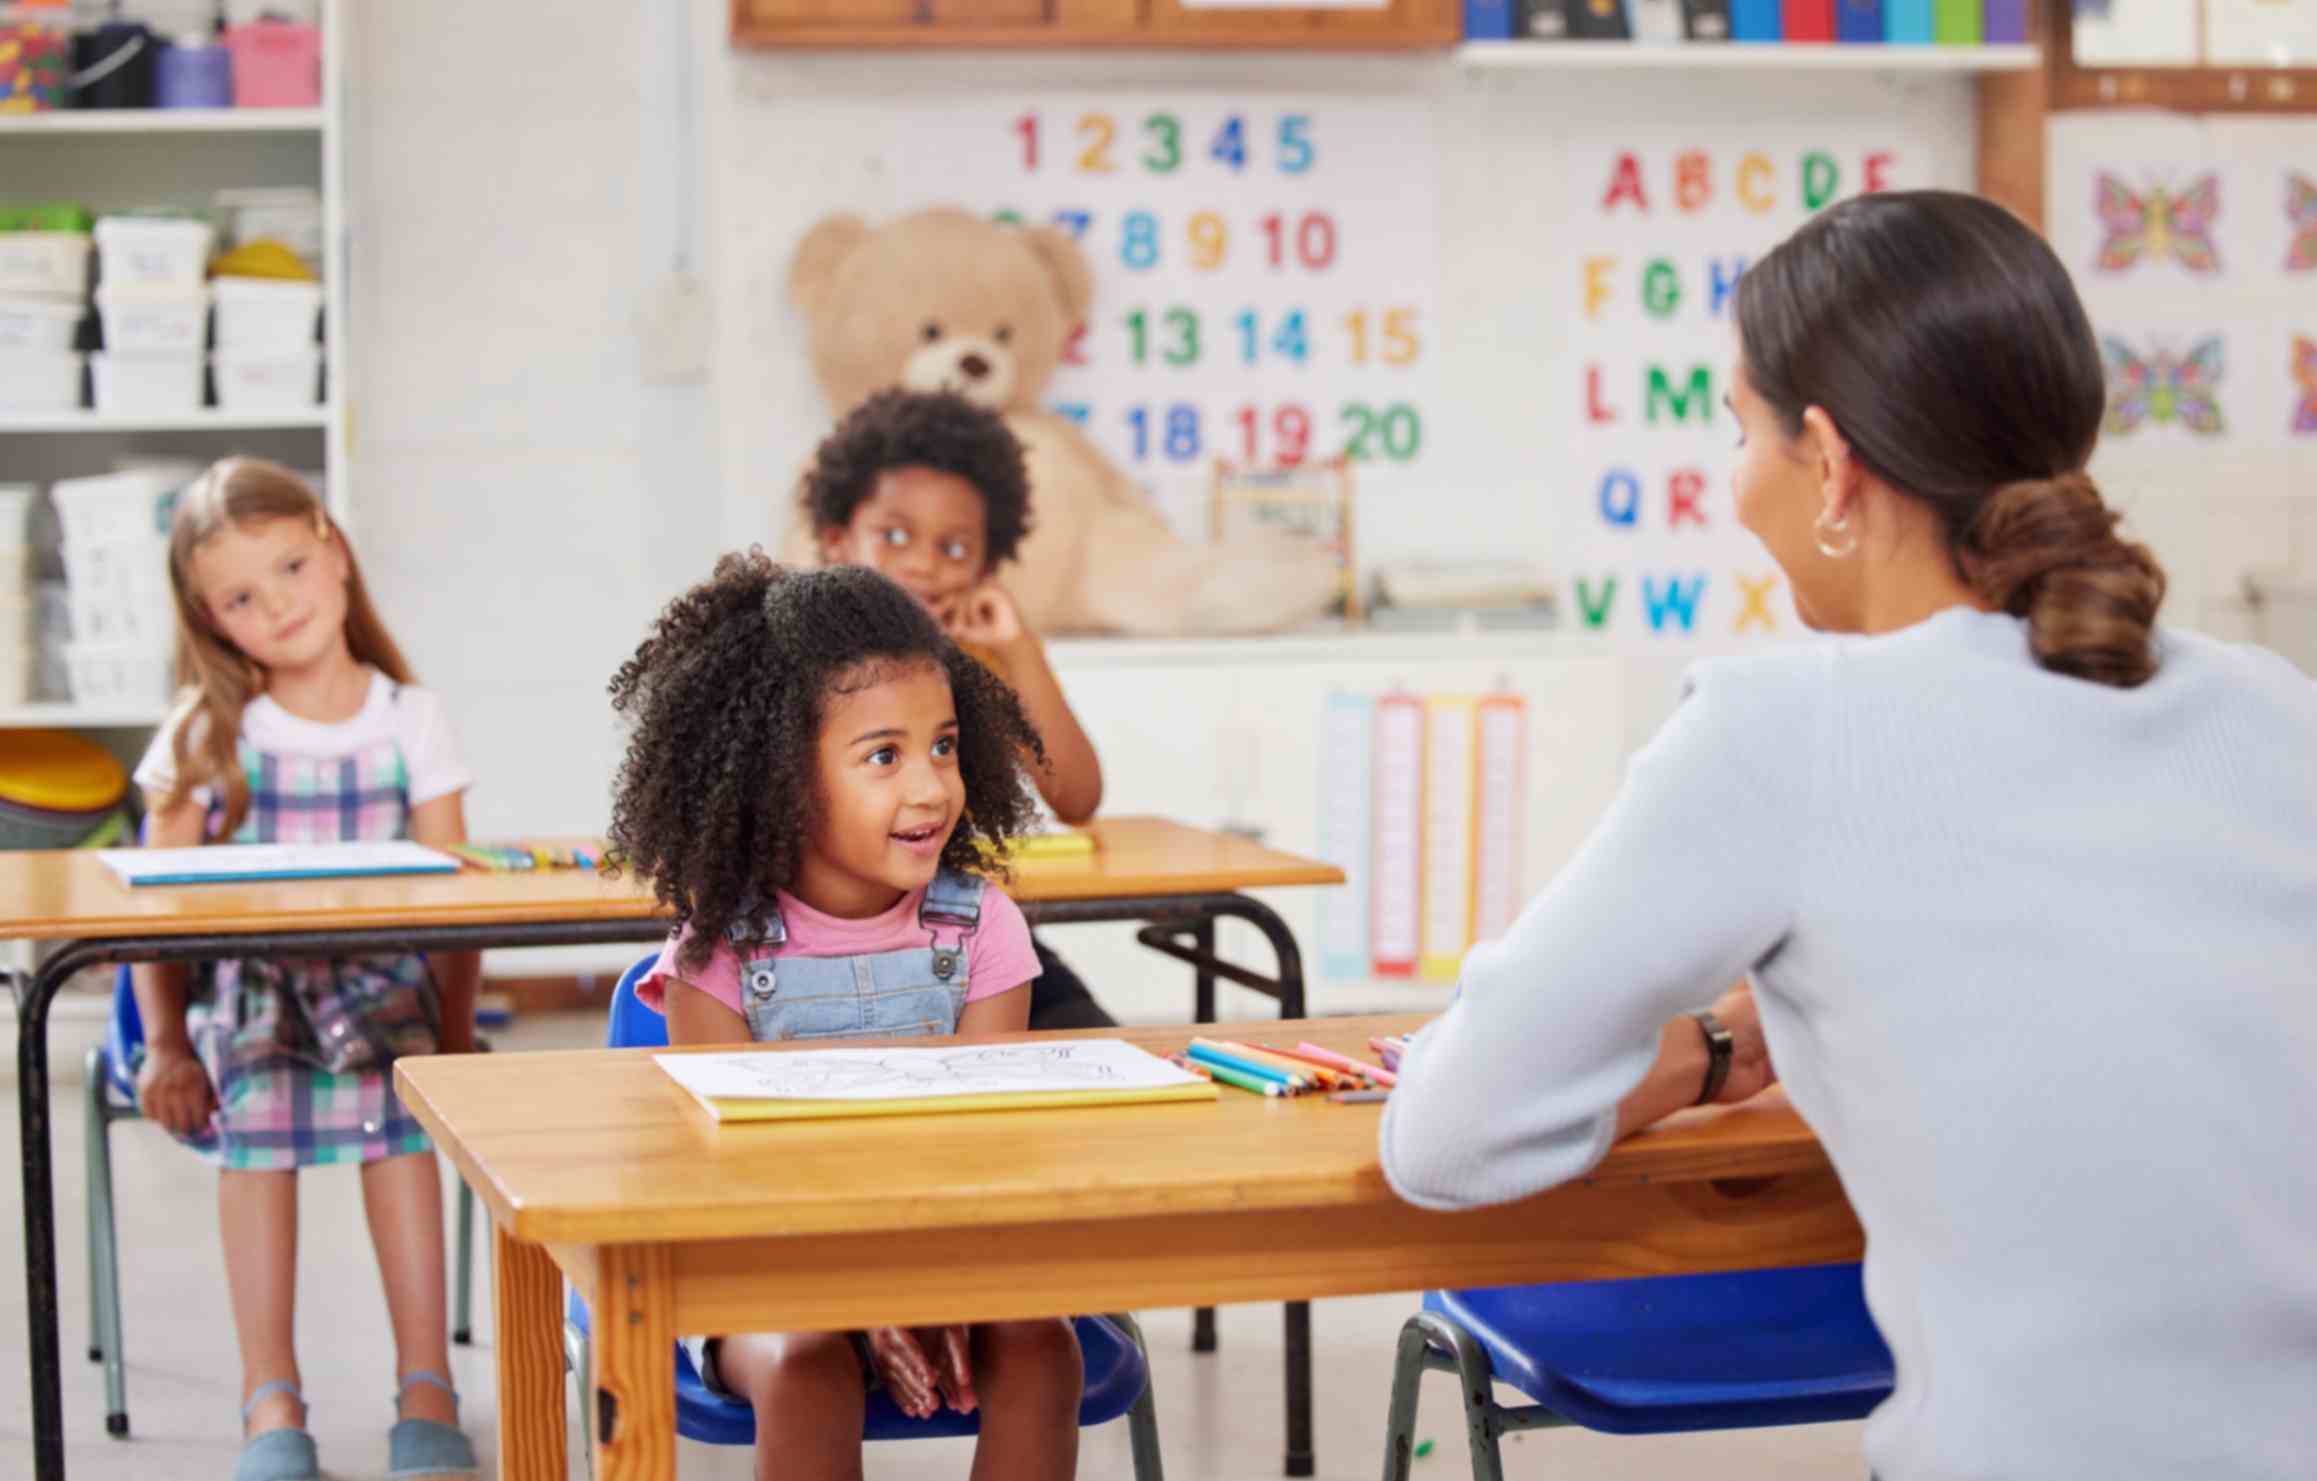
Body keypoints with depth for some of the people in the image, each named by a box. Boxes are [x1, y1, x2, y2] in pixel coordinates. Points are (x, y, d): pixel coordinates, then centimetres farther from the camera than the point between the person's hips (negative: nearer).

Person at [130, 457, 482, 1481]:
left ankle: (425, 1389, -23)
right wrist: (167, 1046, -4)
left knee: (401, 1117, -28)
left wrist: (454, 1039, -6)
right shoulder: (205, 734, 2)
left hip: (381, 983, 0)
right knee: (253, 1123, -28)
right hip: (242, 986, 0)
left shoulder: (410, 720, 4)